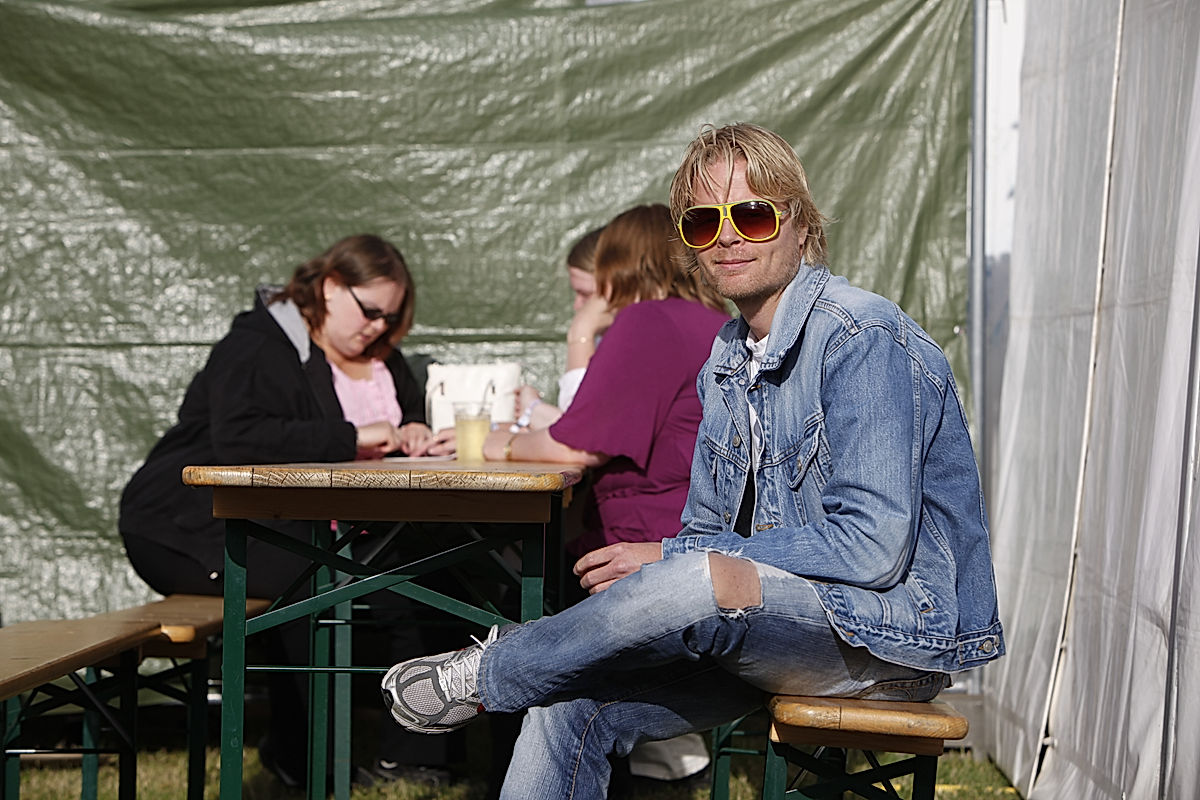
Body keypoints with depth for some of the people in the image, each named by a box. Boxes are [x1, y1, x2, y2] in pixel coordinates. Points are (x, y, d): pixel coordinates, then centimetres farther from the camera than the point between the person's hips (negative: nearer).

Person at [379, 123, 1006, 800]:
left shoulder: (864, 338, -15)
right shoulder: (728, 362, 11)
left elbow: (873, 545, -22)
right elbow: (710, 530, 15)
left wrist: (671, 563, -19)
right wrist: (637, 590, -9)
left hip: (907, 626, -7)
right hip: (783, 621, 7)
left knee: (702, 579, -33)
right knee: (570, 706, -13)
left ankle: (488, 674, -8)